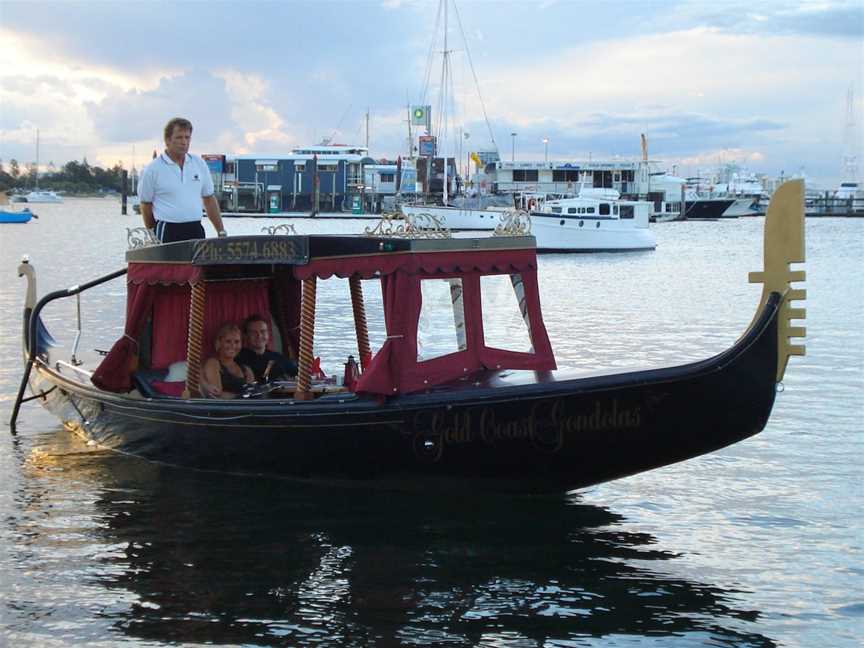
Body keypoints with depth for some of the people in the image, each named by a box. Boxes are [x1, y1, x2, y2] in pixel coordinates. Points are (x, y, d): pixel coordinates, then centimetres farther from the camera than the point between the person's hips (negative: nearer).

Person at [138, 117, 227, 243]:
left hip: (195, 229, 4)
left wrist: (221, 232, 13)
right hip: (168, 232, -4)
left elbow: (209, 199, 17)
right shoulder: (152, 170, -1)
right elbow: (146, 204, 7)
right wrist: (152, 237, 8)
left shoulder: (199, 164, 12)